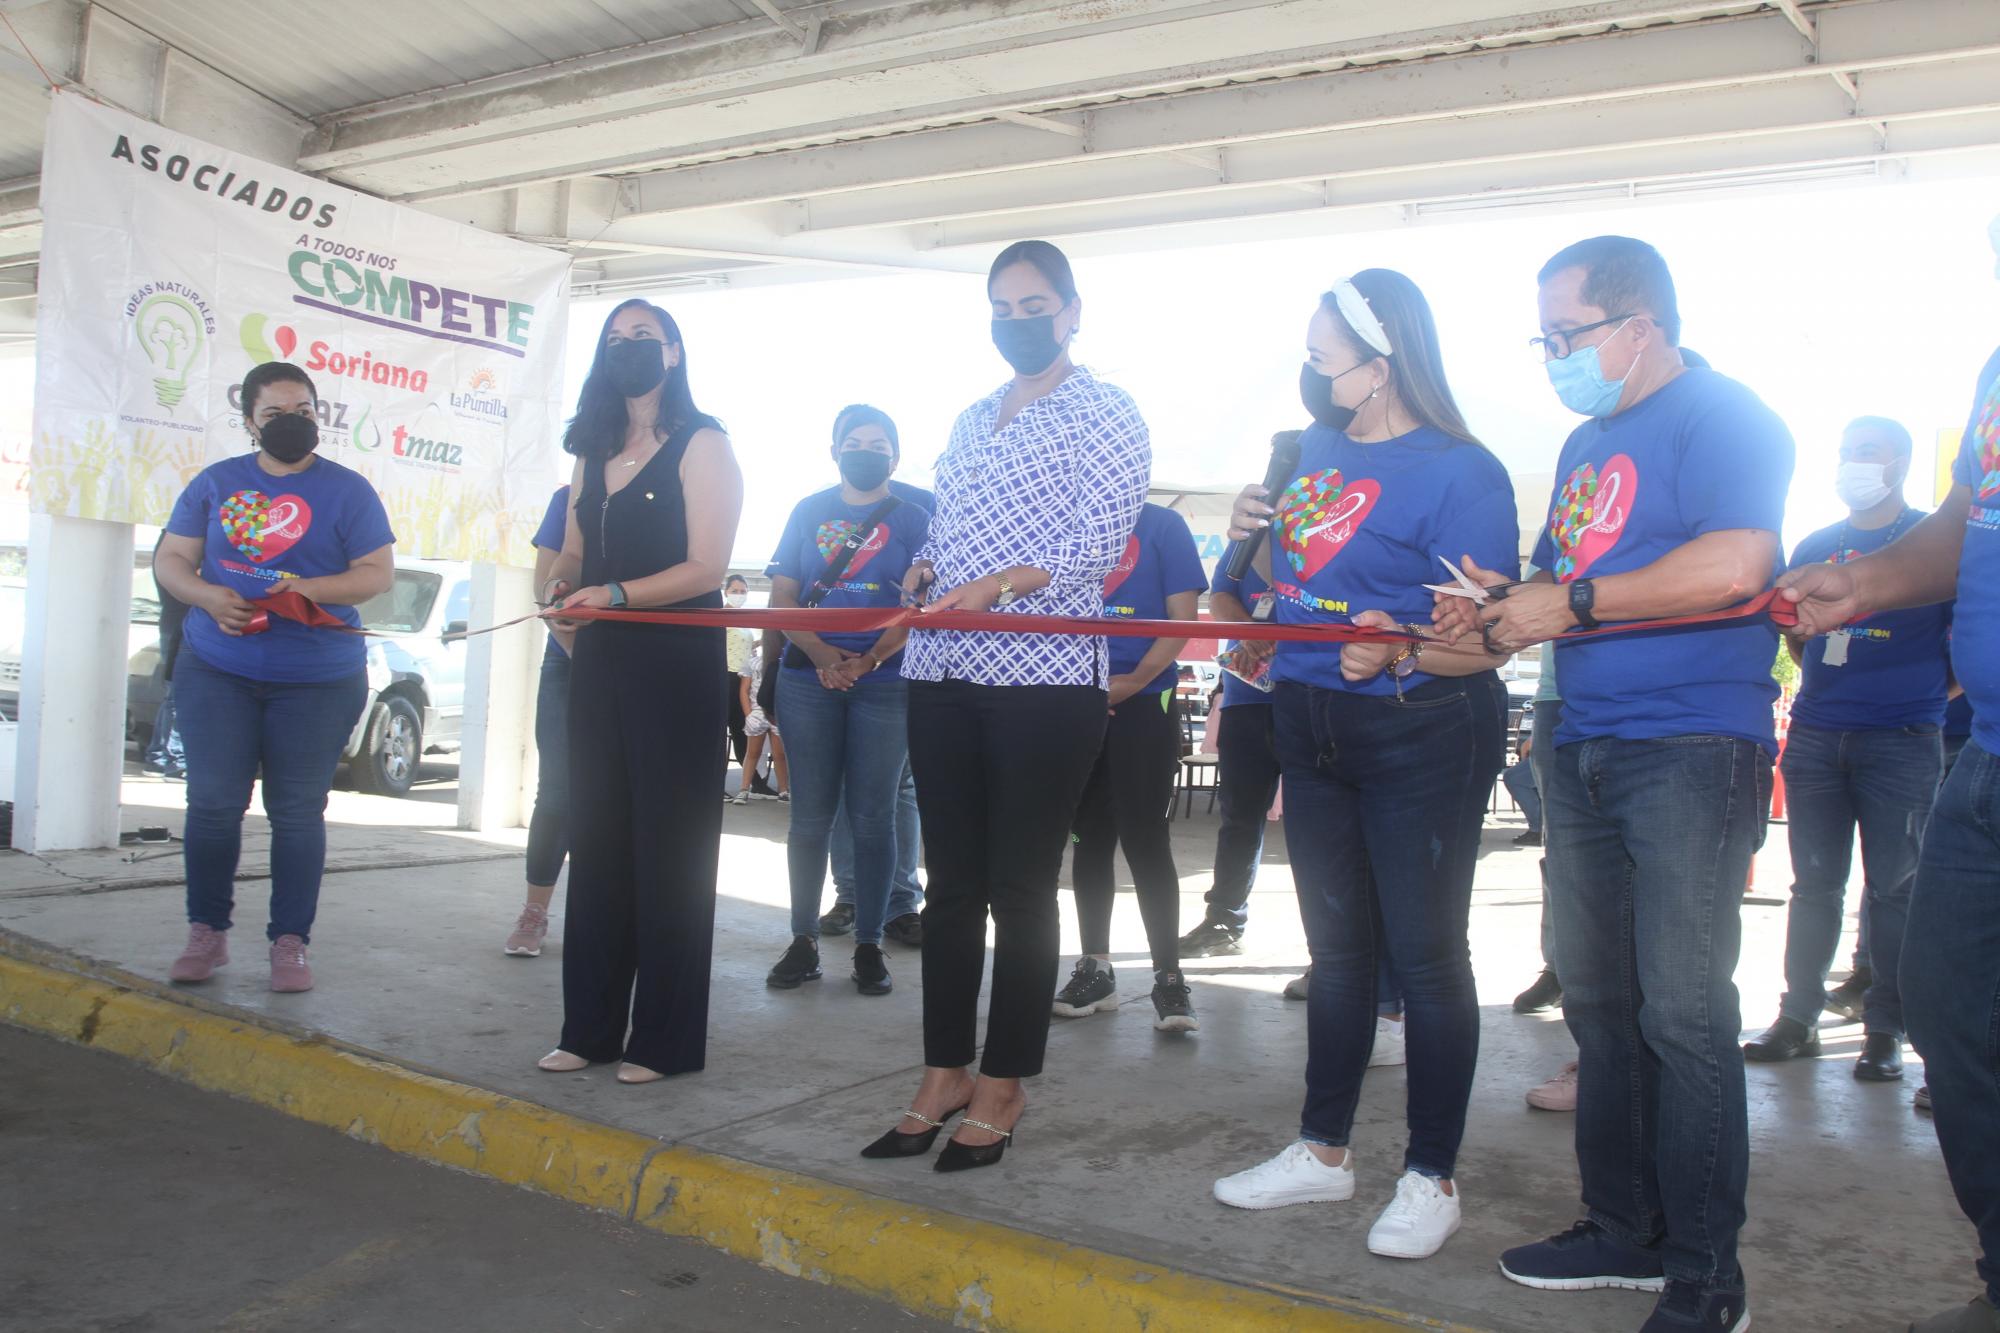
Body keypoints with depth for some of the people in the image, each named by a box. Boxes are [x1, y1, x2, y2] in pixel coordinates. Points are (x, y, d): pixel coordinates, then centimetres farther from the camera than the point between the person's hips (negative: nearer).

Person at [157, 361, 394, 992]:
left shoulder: (347, 490, 4)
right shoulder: (216, 483, 11)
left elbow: (378, 574, -1)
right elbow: (170, 560, 10)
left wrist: (308, 589, -18)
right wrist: (209, 596, -11)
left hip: (319, 680, -2)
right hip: (216, 671, 2)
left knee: (297, 810, 1)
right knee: (213, 802, 0)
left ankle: (290, 941, 8)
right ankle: (207, 932, 14)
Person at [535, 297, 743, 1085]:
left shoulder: (702, 446, -4)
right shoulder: (593, 452, 16)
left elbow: (706, 567, -13)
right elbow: (575, 552, 18)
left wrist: (615, 595, -23)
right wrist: (562, 585, -5)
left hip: (676, 662, -7)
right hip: (601, 659, 7)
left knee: (669, 845, -2)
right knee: (597, 839, 9)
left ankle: (665, 1039, 6)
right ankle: (591, 1027, 18)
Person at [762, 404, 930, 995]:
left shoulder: (914, 519, 7)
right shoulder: (808, 512, 12)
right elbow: (782, 597, 6)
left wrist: (867, 662, -15)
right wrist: (821, 655, -10)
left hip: (884, 682, -1)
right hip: (808, 678, 2)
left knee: (872, 816, 0)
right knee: (810, 814, 3)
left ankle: (869, 944, 6)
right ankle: (803, 941, 9)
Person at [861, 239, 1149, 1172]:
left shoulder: (1105, 414, 1)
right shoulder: (971, 420, 22)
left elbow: (1097, 547, -10)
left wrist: (993, 587, -21)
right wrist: (919, 575, 1)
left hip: (1042, 676, -6)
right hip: (942, 673, 6)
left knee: (1021, 890, 0)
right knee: (951, 885, 9)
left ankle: (1001, 1090, 11)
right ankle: (944, 1079, 18)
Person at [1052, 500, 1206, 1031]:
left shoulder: (1162, 525, 2)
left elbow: (1182, 619, -3)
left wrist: (1135, 680, -15)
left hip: (1142, 703, -4)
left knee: (1144, 839, -7)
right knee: (1090, 837, 9)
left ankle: (1169, 975, 0)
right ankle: (1095, 968, 18)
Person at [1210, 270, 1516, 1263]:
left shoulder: (1460, 472, -14)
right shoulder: (1316, 450, 9)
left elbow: (1485, 642, -17)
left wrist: (1398, 651, -34)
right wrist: (1256, 539, 0)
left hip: (1423, 740, -7)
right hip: (1313, 727, 7)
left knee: (1424, 952, 1)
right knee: (1337, 947, 16)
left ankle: (1431, 1177, 16)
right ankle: (1323, 1151, 29)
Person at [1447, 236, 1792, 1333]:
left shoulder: (1721, 416, -7)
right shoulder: (1585, 445, 20)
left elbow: (1735, 564, -23)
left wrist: (1571, 601, -17)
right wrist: (1498, 611, 4)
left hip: (1693, 751, -8)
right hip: (1584, 750, 9)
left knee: (1681, 1011, -7)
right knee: (1598, 1002, 12)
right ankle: (1623, 1230, 24)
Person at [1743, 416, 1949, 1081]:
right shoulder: (1815, 546, 14)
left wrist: (1938, 691, 0)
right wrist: (1833, 681, 12)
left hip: (1901, 742, -3)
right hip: (1816, 736, 4)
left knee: (1893, 887, 0)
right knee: (1815, 883, 6)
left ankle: (1885, 1029, 8)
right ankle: (1798, 1017, 13)